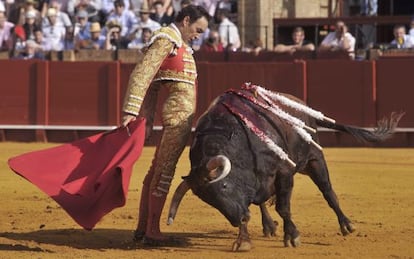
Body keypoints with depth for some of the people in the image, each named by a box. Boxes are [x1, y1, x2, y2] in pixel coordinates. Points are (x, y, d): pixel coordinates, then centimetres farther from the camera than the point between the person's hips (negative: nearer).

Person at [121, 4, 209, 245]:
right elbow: (142, 74, -19)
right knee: (165, 171, -6)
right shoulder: (166, 39, -10)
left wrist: (147, 117, 12)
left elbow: (152, 84, 18)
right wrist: (131, 111, -27)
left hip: (182, 116, 10)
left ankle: (143, 227, 19)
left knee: (158, 169, 13)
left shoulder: (179, 42, 19)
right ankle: (152, 231, -3)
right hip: (178, 115, -10)